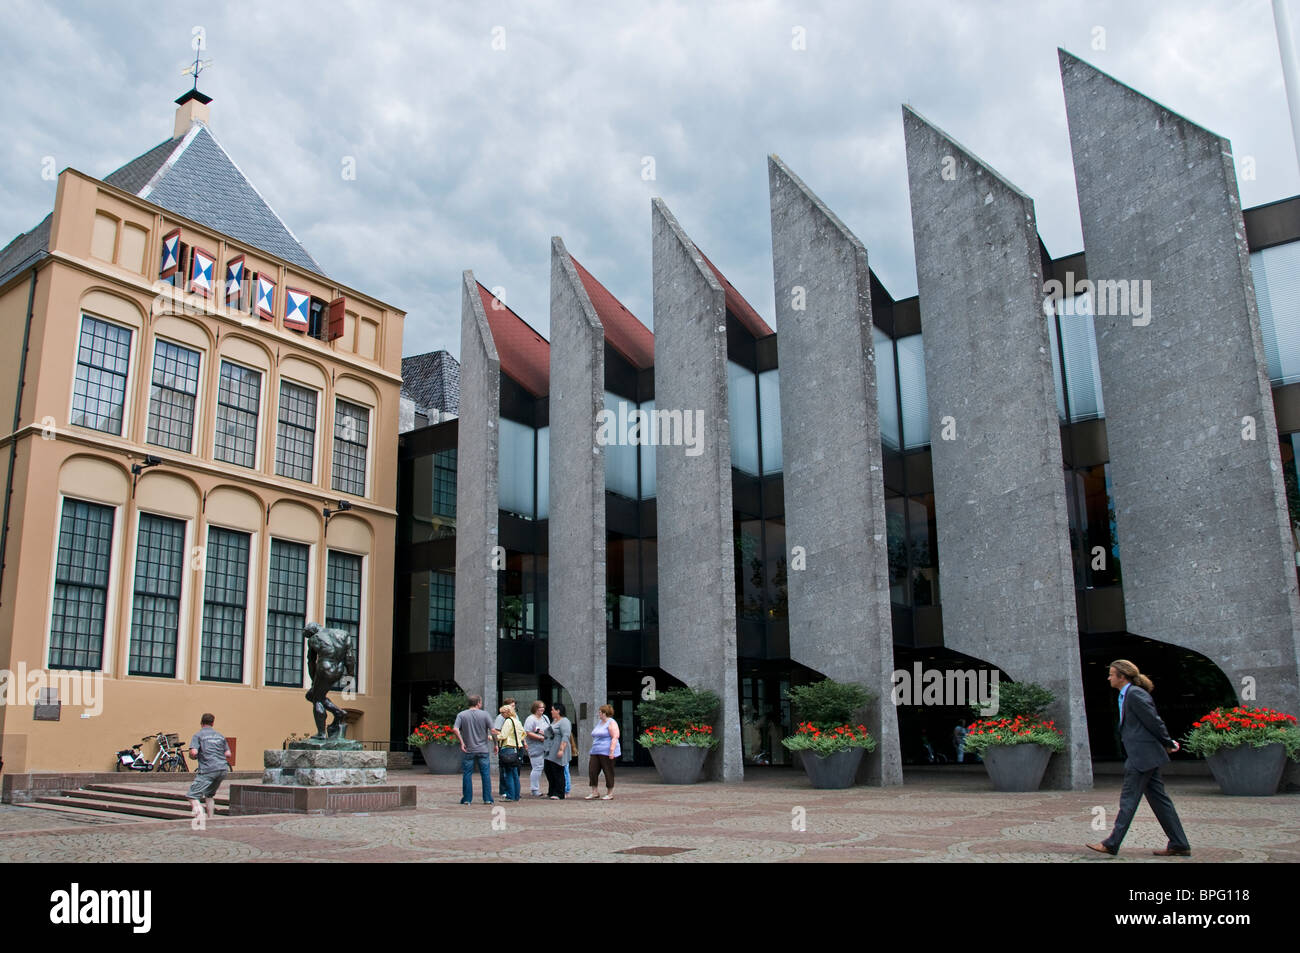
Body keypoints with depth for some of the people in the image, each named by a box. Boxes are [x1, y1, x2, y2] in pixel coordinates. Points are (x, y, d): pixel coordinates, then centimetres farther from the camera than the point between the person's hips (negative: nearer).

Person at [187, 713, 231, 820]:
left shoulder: (198, 735, 3)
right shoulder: (220, 735, 19)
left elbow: (193, 752, -11)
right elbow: (228, 754, 16)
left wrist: (193, 757, 10)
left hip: (207, 770, -5)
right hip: (223, 769, 6)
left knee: (193, 796, -5)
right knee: (209, 795, 22)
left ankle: (199, 813, -31)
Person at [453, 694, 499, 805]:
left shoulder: (461, 715, 0)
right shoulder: (485, 714, -3)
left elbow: (455, 729, -13)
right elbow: (493, 730, -7)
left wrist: (462, 742, -7)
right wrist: (495, 744, 3)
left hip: (468, 750, 1)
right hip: (483, 750, -1)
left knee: (467, 775, 7)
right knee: (486, 774, 6)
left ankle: (467, 799, 8)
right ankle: (487, 799, 6)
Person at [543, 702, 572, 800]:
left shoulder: (564, 722, -12)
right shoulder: (554, 721, 19)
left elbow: (566, 736, -21)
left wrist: (561, 749, -27)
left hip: (558, 752, -10)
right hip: (550, 753, 10)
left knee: (558, 773, -6)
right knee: (549, 771, 11)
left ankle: (559, 794, 0)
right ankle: (551, 792, 21)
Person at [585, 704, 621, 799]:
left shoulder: (611, 723, -8)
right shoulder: (599, 723, 19)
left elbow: (615, 738, -16)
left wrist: (612, 751, -23)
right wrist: (592, 751, 22)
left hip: (606, 752, -8)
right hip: (596, 752, 8)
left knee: (608, 772, -2)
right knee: (593, 772, 1)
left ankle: (610, 794, 6)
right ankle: (594, 793, 7)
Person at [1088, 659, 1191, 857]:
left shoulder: (1135, 694, -15)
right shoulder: (1127, 695, 16)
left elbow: (1154, 721, -15)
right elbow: (1154, 722, 20)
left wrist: (1168, 744, -4)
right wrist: (1167, 743, 14)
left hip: (1143, 756, -10)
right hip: (1144, 757, 10)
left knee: (1128, 799, -5)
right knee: (1158, 799, 11)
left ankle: (1111, 844, 0)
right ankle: (1179, 845, 14)